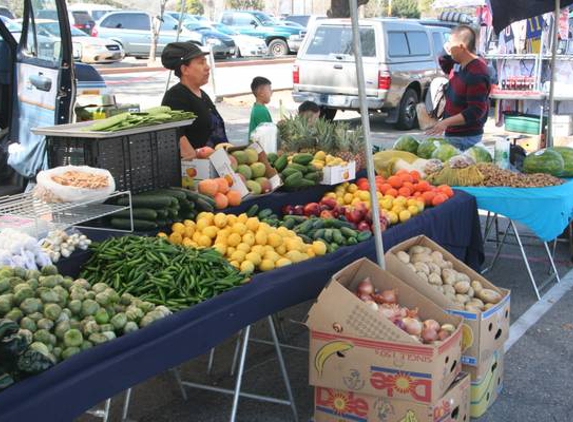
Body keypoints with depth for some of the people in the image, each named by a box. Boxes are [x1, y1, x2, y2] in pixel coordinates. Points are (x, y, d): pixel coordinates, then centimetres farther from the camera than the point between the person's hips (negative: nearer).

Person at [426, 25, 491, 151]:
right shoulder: (459, 65, 6)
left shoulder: (476, 74, -24)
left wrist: (446, 122, -31)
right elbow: (445, 67, 29)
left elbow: (477, 111, -26)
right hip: (453, 134, 10)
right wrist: (447, 53, 6)